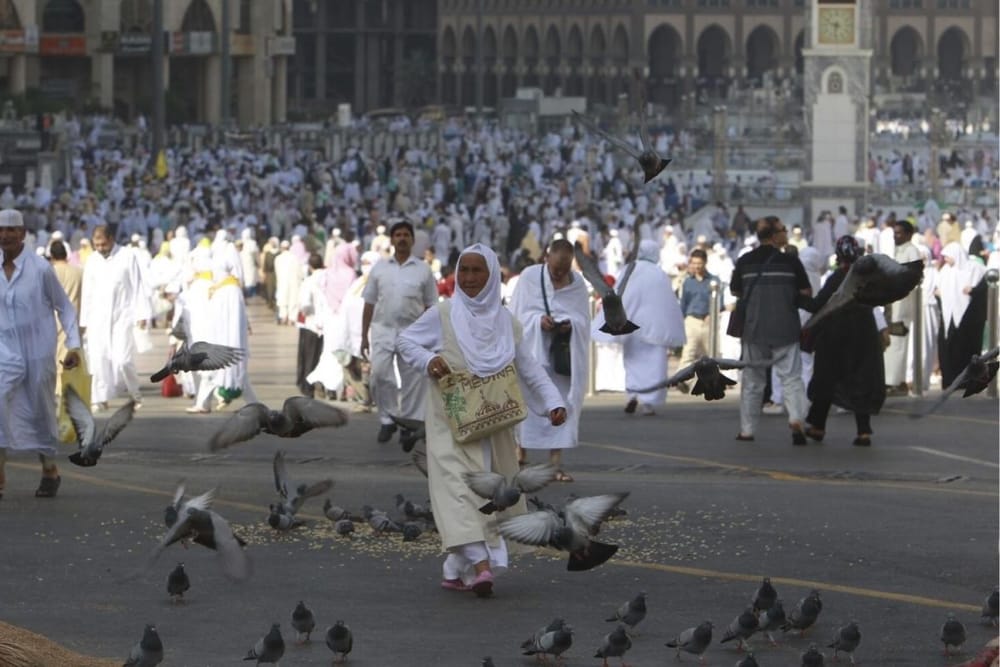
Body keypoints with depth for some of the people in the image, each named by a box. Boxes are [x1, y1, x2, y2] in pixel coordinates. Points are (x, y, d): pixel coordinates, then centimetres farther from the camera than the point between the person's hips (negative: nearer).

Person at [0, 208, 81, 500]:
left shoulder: (40, 268, -9)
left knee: (41, 412, 8)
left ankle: (50, 470, 29)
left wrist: (74, 345, -4)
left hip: (39, 352, -2)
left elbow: (64, 307, 1)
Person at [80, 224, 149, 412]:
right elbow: (87, 292, 13)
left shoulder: (127, 257, -3)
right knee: (99, 359, -2)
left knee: (122, 359, -10)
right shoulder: (92, 261, 8)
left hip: (122, 316, -4)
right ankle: (100, 398, 4)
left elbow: (138, 287, -2)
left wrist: (141, 314, -6)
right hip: (98, 318, 4)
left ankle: (135, 394, 10)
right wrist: (84, 321, 13)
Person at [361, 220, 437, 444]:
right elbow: (369, 303, 10)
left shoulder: (423, 270, 6)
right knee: (379, 373, -12)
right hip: (383, 330, 1)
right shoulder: (380, 268, 9)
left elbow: (431, 306, 7)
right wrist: (364, 336, 7)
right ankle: (388, 419, 3)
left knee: (412, 379, 0)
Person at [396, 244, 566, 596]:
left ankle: (457, 570, 6)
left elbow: (529, 368, 7)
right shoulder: (442, 315, -3)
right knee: (460, 487, -13)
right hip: (452, 422, -4)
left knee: (490, 492, 4)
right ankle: (479, 564, -17)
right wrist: (428, 360, -15)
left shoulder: (506, 322, 6)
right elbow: (404, 340, 4)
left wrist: (553, 401, -5)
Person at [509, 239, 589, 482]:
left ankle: (555, 462, -1)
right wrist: (539, 320, -21)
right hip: (532, 351, -2)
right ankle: (520, 453, 13)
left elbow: (583, 319, 4)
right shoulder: (529, 277, -3)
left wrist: (570, 325, -19)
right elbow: (517, 314, -3)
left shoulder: (578, 283, 3)